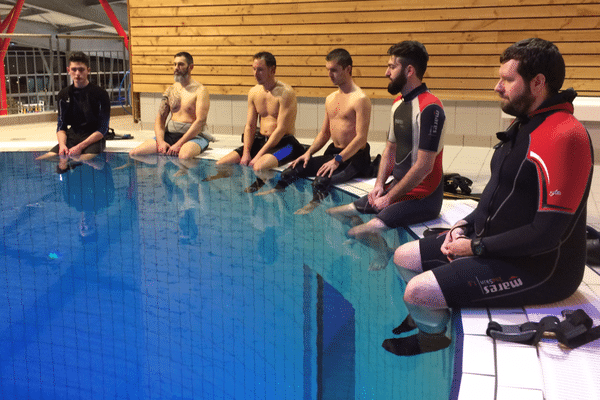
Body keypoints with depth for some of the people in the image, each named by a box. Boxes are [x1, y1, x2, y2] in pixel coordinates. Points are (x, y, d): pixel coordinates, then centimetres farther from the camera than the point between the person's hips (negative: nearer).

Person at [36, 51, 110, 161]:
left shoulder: (100, 94, -2)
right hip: (72, 137, 4)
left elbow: (102, 129, -6)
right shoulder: (63, 95, 11)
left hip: (94, 138, -3)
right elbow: (61, 126, 12)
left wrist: (80, 146, -18)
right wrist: (62, 145, -12)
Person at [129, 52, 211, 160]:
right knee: (134, 153, -11)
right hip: (169, 134, 6)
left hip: (193, 136, -6)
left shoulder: (200, 90, -5)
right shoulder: (170, 90, 15)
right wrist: (161, 141, -8)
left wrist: (178, 144, -20)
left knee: (184, 155, -42)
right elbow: (160, 118, 12)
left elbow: (200, 121, -14)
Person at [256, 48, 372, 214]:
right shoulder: (330, 99, 14)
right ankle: (276, 190, 20)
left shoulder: (360, 99, -13)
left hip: (355, 157, -8)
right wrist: (308, 152, 5)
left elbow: (361, 138, -19)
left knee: (321, 180, -33)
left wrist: (337, 160, -24)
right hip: (334, 152, 8)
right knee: (293, 169, 1)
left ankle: (314, 204, -17)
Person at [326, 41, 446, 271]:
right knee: (334, 214, 10)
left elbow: (424, 166, -21)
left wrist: (390, 197, -14)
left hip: (421, 197, -10)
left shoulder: (429, 108, -18)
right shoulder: (398, 104, 13)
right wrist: (379, 185, 4)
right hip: (397, 188, 10)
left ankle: (385, 254, 2)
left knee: (359, 232, -27)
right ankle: (383, 252, 14)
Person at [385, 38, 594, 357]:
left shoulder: (563, 136, -24)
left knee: (418, 291, -21)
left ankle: (432, 337, 11)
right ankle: (427, 316, 33)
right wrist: (465, 226, 4)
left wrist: (477, 247, -16)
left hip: (537, 269, -10)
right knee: (404, 257, 12)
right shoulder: (524, 125, 10)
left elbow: (546, 234, -26)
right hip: (493, 245, 10)